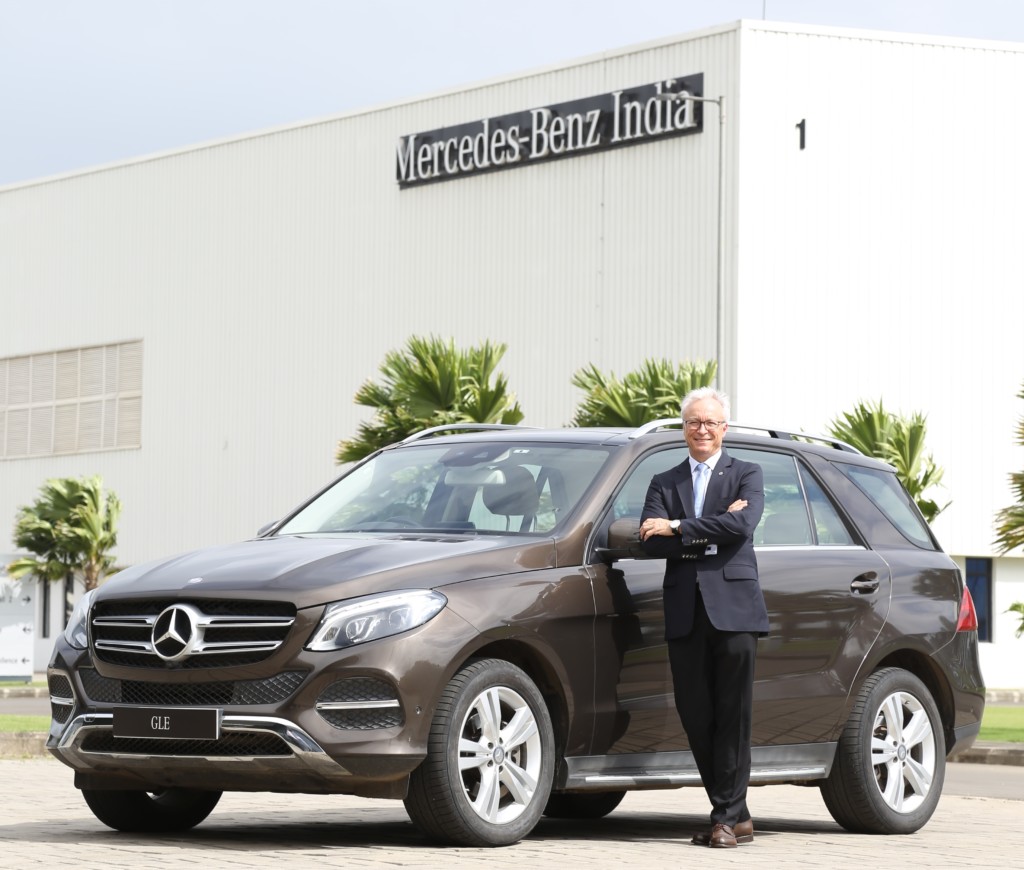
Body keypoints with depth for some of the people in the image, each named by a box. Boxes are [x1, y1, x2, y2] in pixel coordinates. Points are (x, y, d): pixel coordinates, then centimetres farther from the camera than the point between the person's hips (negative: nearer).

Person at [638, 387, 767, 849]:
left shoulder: (746, 475, 9)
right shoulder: (664, 483, 17)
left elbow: (743, 524, -12)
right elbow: (651, 542, 0)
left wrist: (678, 528, -9)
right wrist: (712, 532, -9)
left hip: (732, 607, -4)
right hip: (685, 614, 4)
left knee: (732, 716, -5)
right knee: (696, 718, 3)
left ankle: (727, 818, -2)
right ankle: (737, 816, 13)